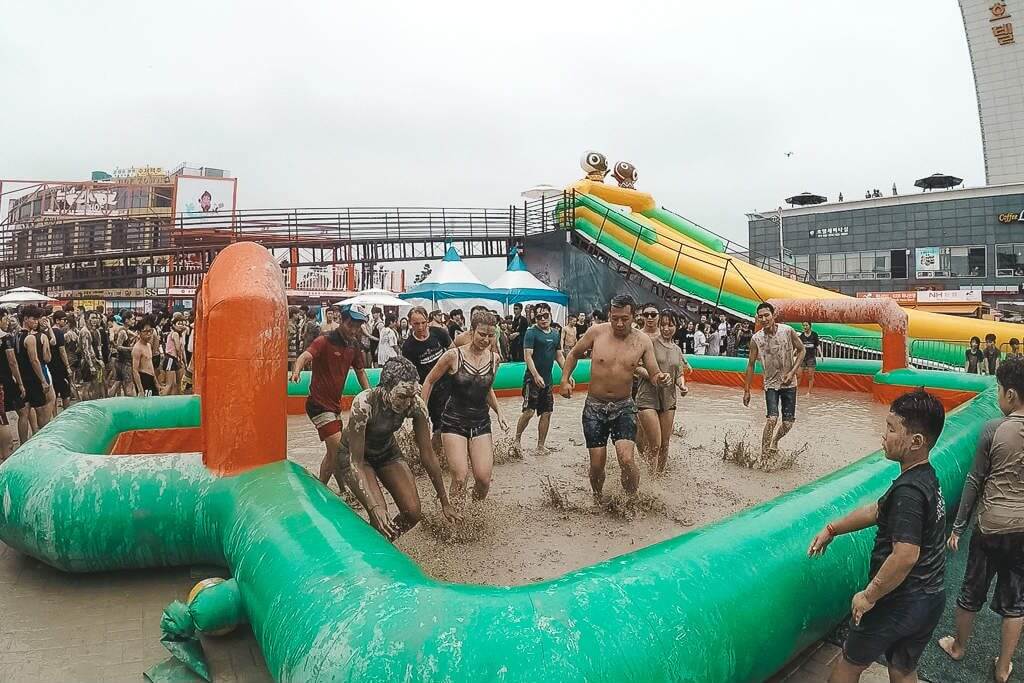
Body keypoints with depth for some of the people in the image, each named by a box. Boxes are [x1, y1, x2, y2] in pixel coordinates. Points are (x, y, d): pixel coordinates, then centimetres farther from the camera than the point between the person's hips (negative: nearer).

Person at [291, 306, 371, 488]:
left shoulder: (354, 346, 5)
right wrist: (296, 371, -55)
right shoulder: (324, 341, -16)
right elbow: (305, 356, -34)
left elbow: (360, 372, 18)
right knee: (339, 451, -14)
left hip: (335, 405, 9)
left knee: (332, 452, 19)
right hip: (319, 405, -8)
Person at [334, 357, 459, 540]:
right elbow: (356, 462, -33)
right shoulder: (363, 404, -37)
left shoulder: (416, 405, -26)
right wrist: (375, 507, -42)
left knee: (413, 513, -8)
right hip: (354, 453, -4)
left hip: (387, 452, 4)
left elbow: (427, 454, -16)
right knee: (380, 516, -22)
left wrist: (445, 502, -11)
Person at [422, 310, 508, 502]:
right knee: (460, 478, -13)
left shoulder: (494, 359, 2)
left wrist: (499, 412, 9)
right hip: (454, 421, -3)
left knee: (484, 478, -4)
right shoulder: (454, 355, -11)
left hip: (481, 423, 3)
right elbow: (430, 381, 2)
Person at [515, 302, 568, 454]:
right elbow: (527, 356, -14)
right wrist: (536, 375, -24)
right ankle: (517, 439, 9)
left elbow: (559, 356, 20)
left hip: (547, 380, 7)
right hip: (532, 379, -7)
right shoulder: (532, 332, -7)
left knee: (546, 413, 8)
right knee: (529, 411, -11)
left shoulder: (555, 334, 13)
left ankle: (541, 446, 18)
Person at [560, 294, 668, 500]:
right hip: (594, 407, 0)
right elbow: (574, 354, 10)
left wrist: (661, 379, -25)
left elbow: (654, 375, -2)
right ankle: (598, 502, 30)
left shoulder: (642, 341, -5)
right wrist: (565, 380, 1)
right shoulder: (596, 332, -7)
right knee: (597, 465, 3)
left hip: (624, 408, 0)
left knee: (626, 460, -18)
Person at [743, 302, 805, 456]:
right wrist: (746, 390, -2)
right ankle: (765, 453, -8)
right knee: (772, 418, -18)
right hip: (770, 384, -1)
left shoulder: (788, 331, -12)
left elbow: (801, 350, 2)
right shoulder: (756, 339, -11)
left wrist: (792, 372, -10)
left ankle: (775, 441, 35)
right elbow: (751, 365, -3)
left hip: (789, 383, 1)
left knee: (788, 422, 5)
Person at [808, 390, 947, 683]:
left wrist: (869, 595, -21)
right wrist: (832, 529, 18)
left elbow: (905, 555, -33)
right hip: (931, 599, 8)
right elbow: (877, 510, 14)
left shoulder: (908, 490, -27)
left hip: (899, 602, -8)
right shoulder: (927, 478, 3)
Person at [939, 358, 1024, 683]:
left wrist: (958, 526, -1)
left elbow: (975, 481, -10)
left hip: (990, 526, -2)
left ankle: (959, 647, 36)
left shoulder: (994, 430, -15)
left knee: (972, 591, 16)